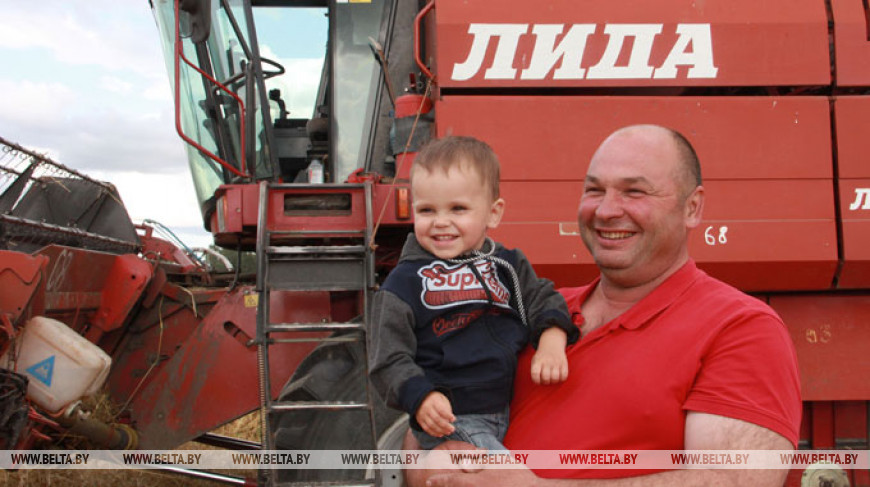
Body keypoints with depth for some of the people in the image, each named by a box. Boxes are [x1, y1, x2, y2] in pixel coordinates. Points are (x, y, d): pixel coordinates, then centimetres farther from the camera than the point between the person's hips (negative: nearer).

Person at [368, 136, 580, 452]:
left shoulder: (509, 265, 8)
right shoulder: (405, 283, -5)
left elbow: (544, 301, 12)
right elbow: (388, 359, -6)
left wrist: (552, 343, -10)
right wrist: (421, 397, -23)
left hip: (513, 410, 6)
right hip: (448, 422, -5)